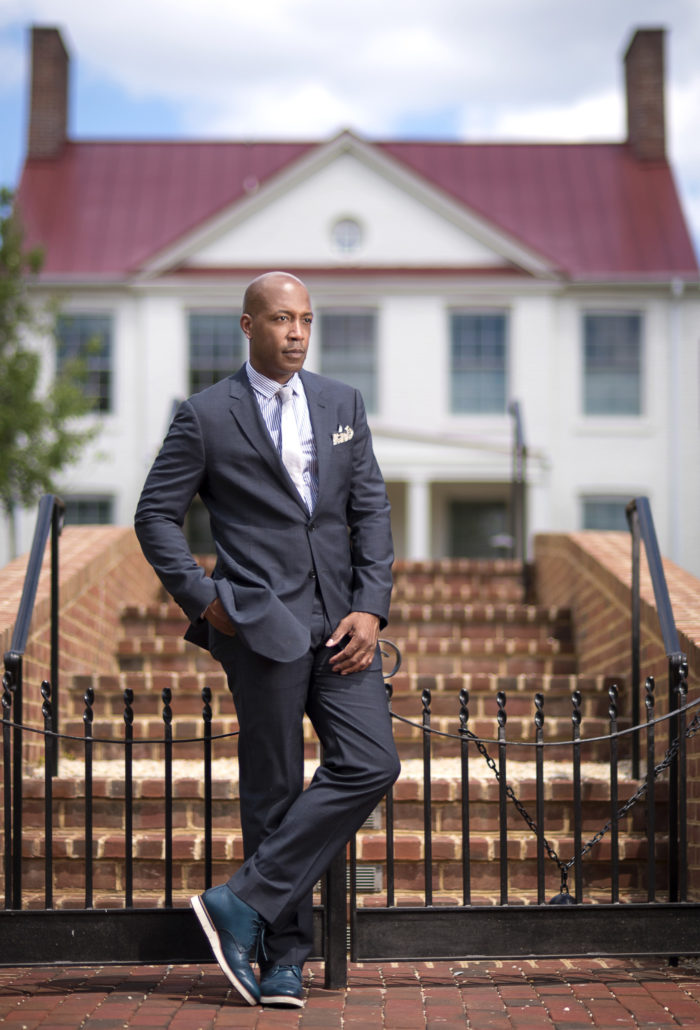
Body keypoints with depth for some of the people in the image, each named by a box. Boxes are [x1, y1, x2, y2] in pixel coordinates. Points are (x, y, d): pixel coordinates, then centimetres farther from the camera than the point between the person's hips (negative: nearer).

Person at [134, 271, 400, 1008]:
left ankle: (243, 903, -3)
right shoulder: (206, 416, 0)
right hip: (262, 622, -4)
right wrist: (203, 600, -6)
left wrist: (370, 608, -2)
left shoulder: (343, 404, 13)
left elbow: (371, 510, 10)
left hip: (340, 621, 4)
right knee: (272, 790, 0)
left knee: (370, 765, -9)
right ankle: (283, 955, 12)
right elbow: (155, 516, 3)